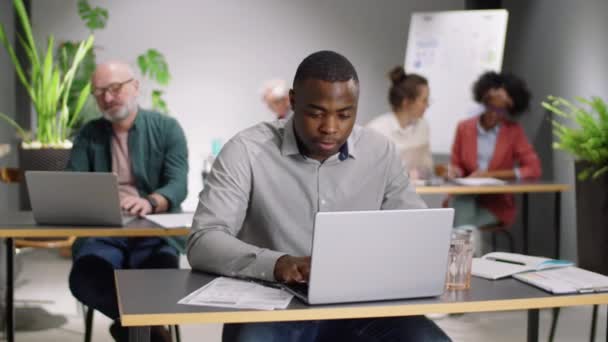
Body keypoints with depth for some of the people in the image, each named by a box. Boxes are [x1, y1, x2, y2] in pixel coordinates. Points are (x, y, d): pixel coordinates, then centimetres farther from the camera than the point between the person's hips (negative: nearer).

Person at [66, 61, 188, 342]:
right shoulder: (89, 134, 14)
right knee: (85, 277, -32)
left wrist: (150, 202, -31)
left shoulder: (167, 128, 6)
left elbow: (178, 185, -8)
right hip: (101, 231, 2)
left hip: (156, 231, -2)